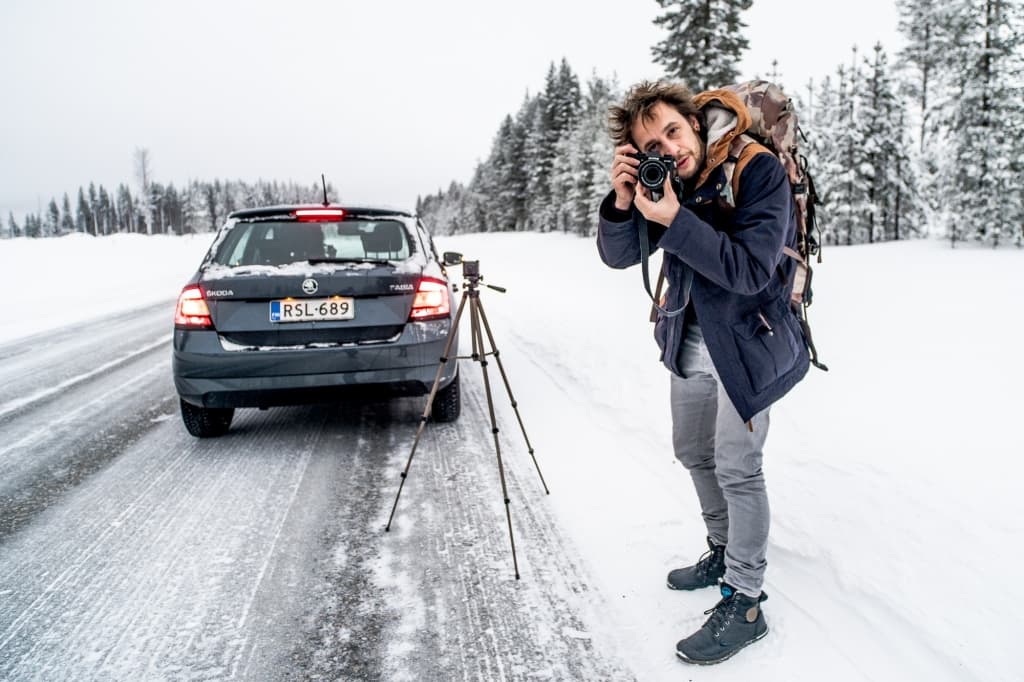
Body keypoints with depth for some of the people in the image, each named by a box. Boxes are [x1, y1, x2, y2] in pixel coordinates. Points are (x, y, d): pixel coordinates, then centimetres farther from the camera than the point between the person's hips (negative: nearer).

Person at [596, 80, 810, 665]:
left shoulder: (759, 170, -22)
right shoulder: (660, 178, -5)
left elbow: (750, 270, -29)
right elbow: (618, 256, -6)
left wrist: (674, 219, -33)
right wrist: (623, 201, -24)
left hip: (748, 339, -7)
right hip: (691, 338, 7)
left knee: (736, 468, -6)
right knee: (694, 453, 18)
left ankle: (745, 603, 8)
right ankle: (725, 553, 40)